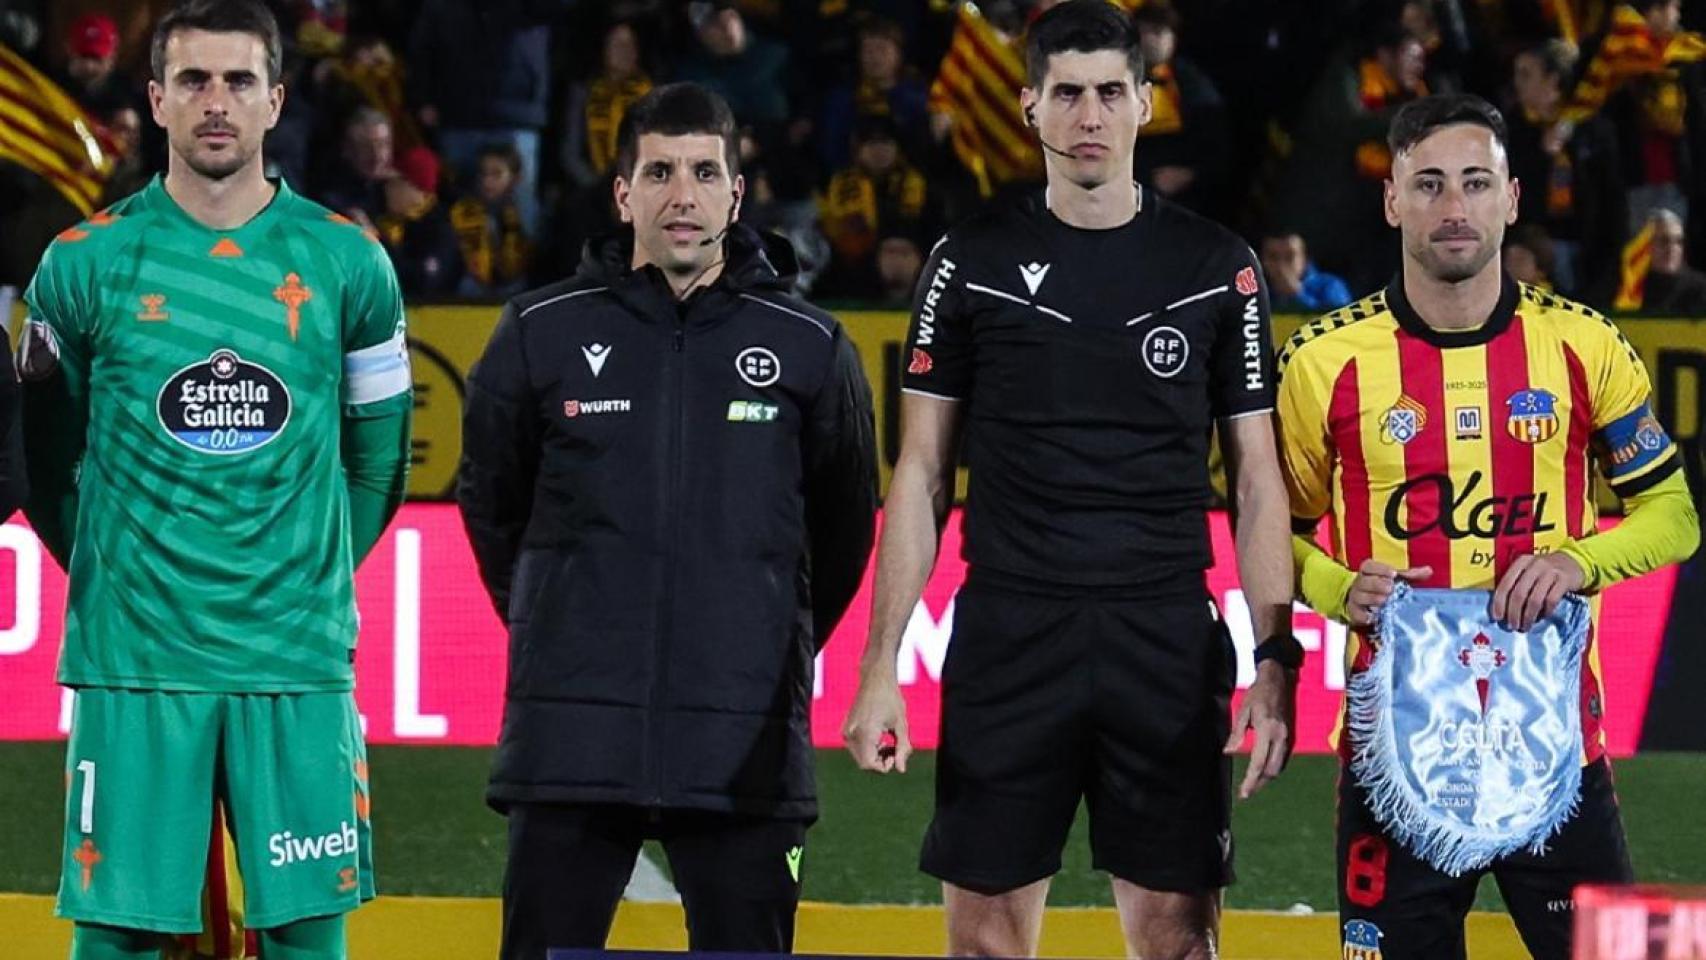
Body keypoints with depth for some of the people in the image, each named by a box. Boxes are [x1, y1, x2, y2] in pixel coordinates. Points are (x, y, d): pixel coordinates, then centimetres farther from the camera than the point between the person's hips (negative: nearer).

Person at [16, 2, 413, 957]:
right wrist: (113, 579, 11)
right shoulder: (86, 264, 2)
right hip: (133, 661, -1)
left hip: (299, 663, 1)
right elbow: (47, 458, 12)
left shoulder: (346, 263, 5)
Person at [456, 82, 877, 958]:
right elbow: (490, 506, 15)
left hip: (745, 750, 0)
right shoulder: (541, 335, 2)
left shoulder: (811, 349, 3)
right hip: (571, 743, 0)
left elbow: (844, 526, 14)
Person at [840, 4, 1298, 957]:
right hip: (1008, 637, 0)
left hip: (1168, 636, 0)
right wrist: (881, 666, -1)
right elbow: (923, 475, 7)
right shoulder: (970, 263, 6)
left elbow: (1259, 477, 7)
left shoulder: (1217, 268, 6)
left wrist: (1277, 661, -3)